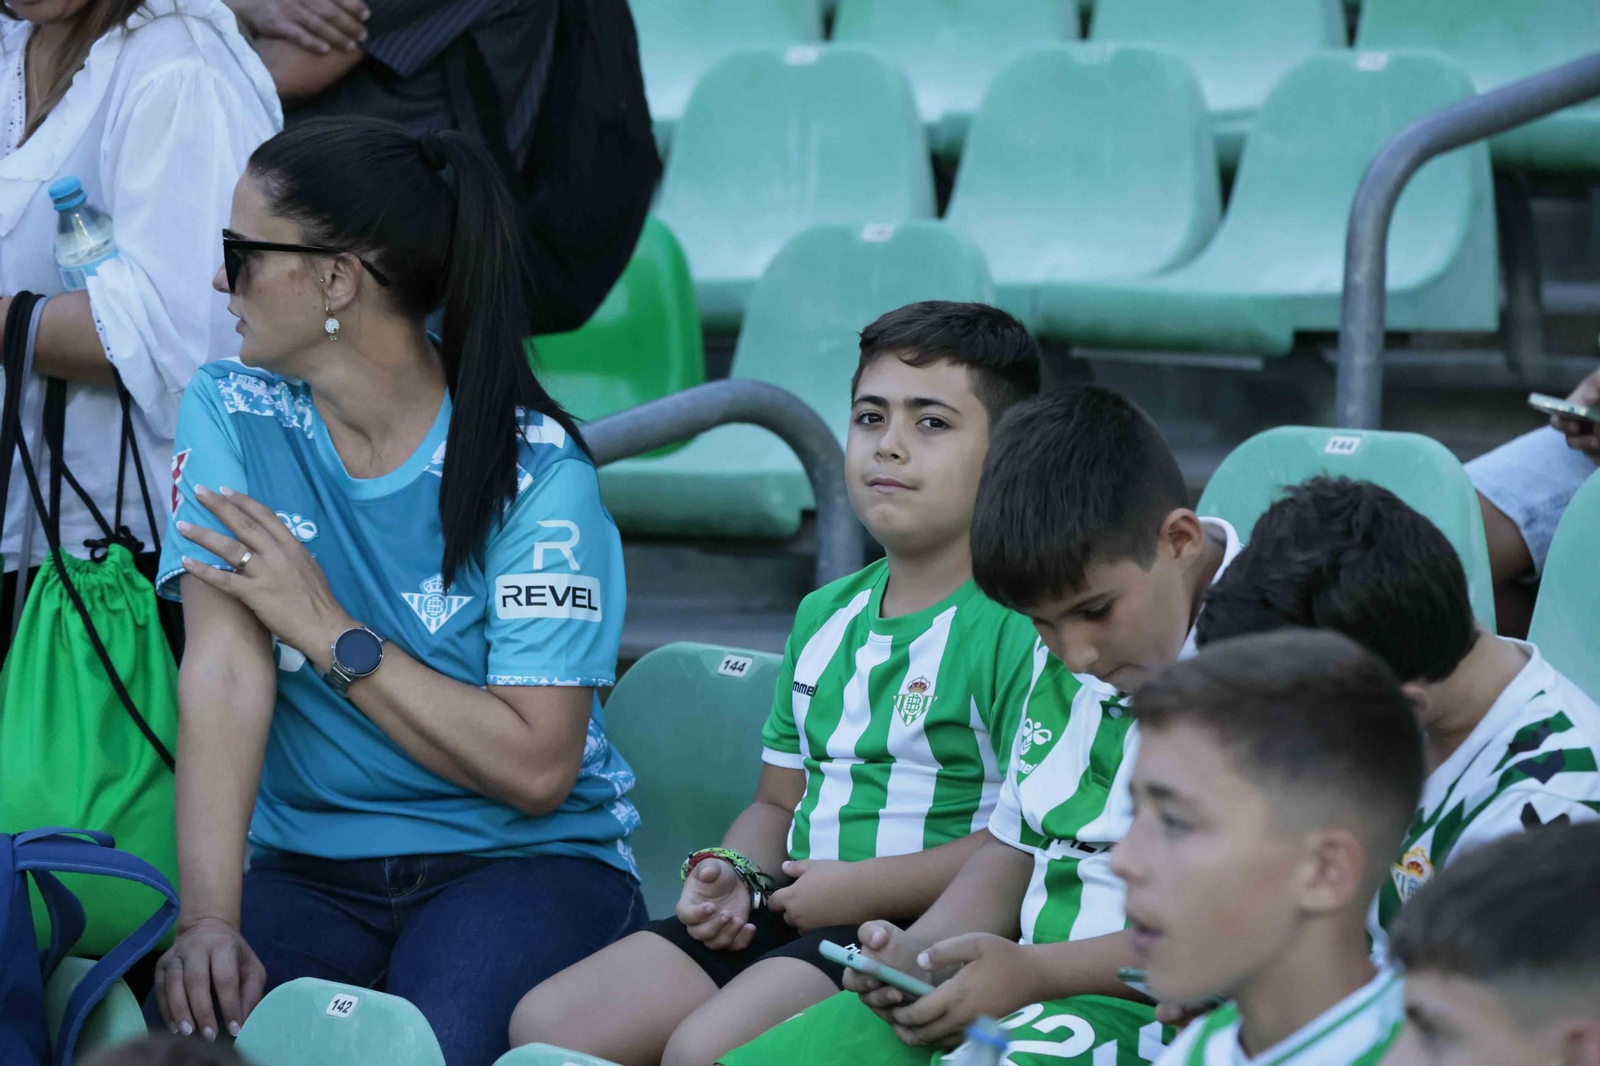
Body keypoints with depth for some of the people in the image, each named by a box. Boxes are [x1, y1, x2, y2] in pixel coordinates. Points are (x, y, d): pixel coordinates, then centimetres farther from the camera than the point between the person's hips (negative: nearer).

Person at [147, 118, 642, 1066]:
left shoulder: (533, 467, -10)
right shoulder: (232, 413, 0)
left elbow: (538, 767, -15)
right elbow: (227, 670, -13)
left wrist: (332, 630, -16)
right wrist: (210, 920, -25)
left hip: (525, 859, -2)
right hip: (308, 868, 2)